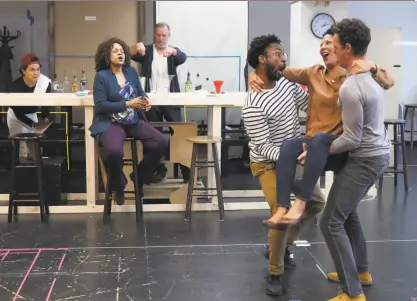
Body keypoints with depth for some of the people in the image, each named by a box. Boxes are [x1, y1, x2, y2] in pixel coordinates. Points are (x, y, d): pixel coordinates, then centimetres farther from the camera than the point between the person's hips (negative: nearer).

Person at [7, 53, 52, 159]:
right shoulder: (16, 86, -32)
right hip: (16, 117, -4)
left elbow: (45, 104, -9)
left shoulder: (45, 82, -23)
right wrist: (34, 125, -33)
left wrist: (45, 120, -25)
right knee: (22, 151, -11)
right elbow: (18, 112, -24)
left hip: (32, 115, 4)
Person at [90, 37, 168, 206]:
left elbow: (141, 93, 15)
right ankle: (119, 185, -2)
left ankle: (139, 177, 10)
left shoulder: (131, 71, 11)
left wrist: (145, 101, -10)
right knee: (114, 151, -36)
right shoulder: (101, 76, -5)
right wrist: (128, 104, -17)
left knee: (161, 143, -16)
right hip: (111, 123, -5)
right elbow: (100, 105, -11)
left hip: (134, 121, 5)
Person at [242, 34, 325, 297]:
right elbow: (263, 147, -27)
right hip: (269, 163, -8)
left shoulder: (286, 82, -5)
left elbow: (309, 104, 4)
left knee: (317, 202, 15)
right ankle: (275, 273, 3)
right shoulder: (253, 105, -28)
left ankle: (283, 245, 33)